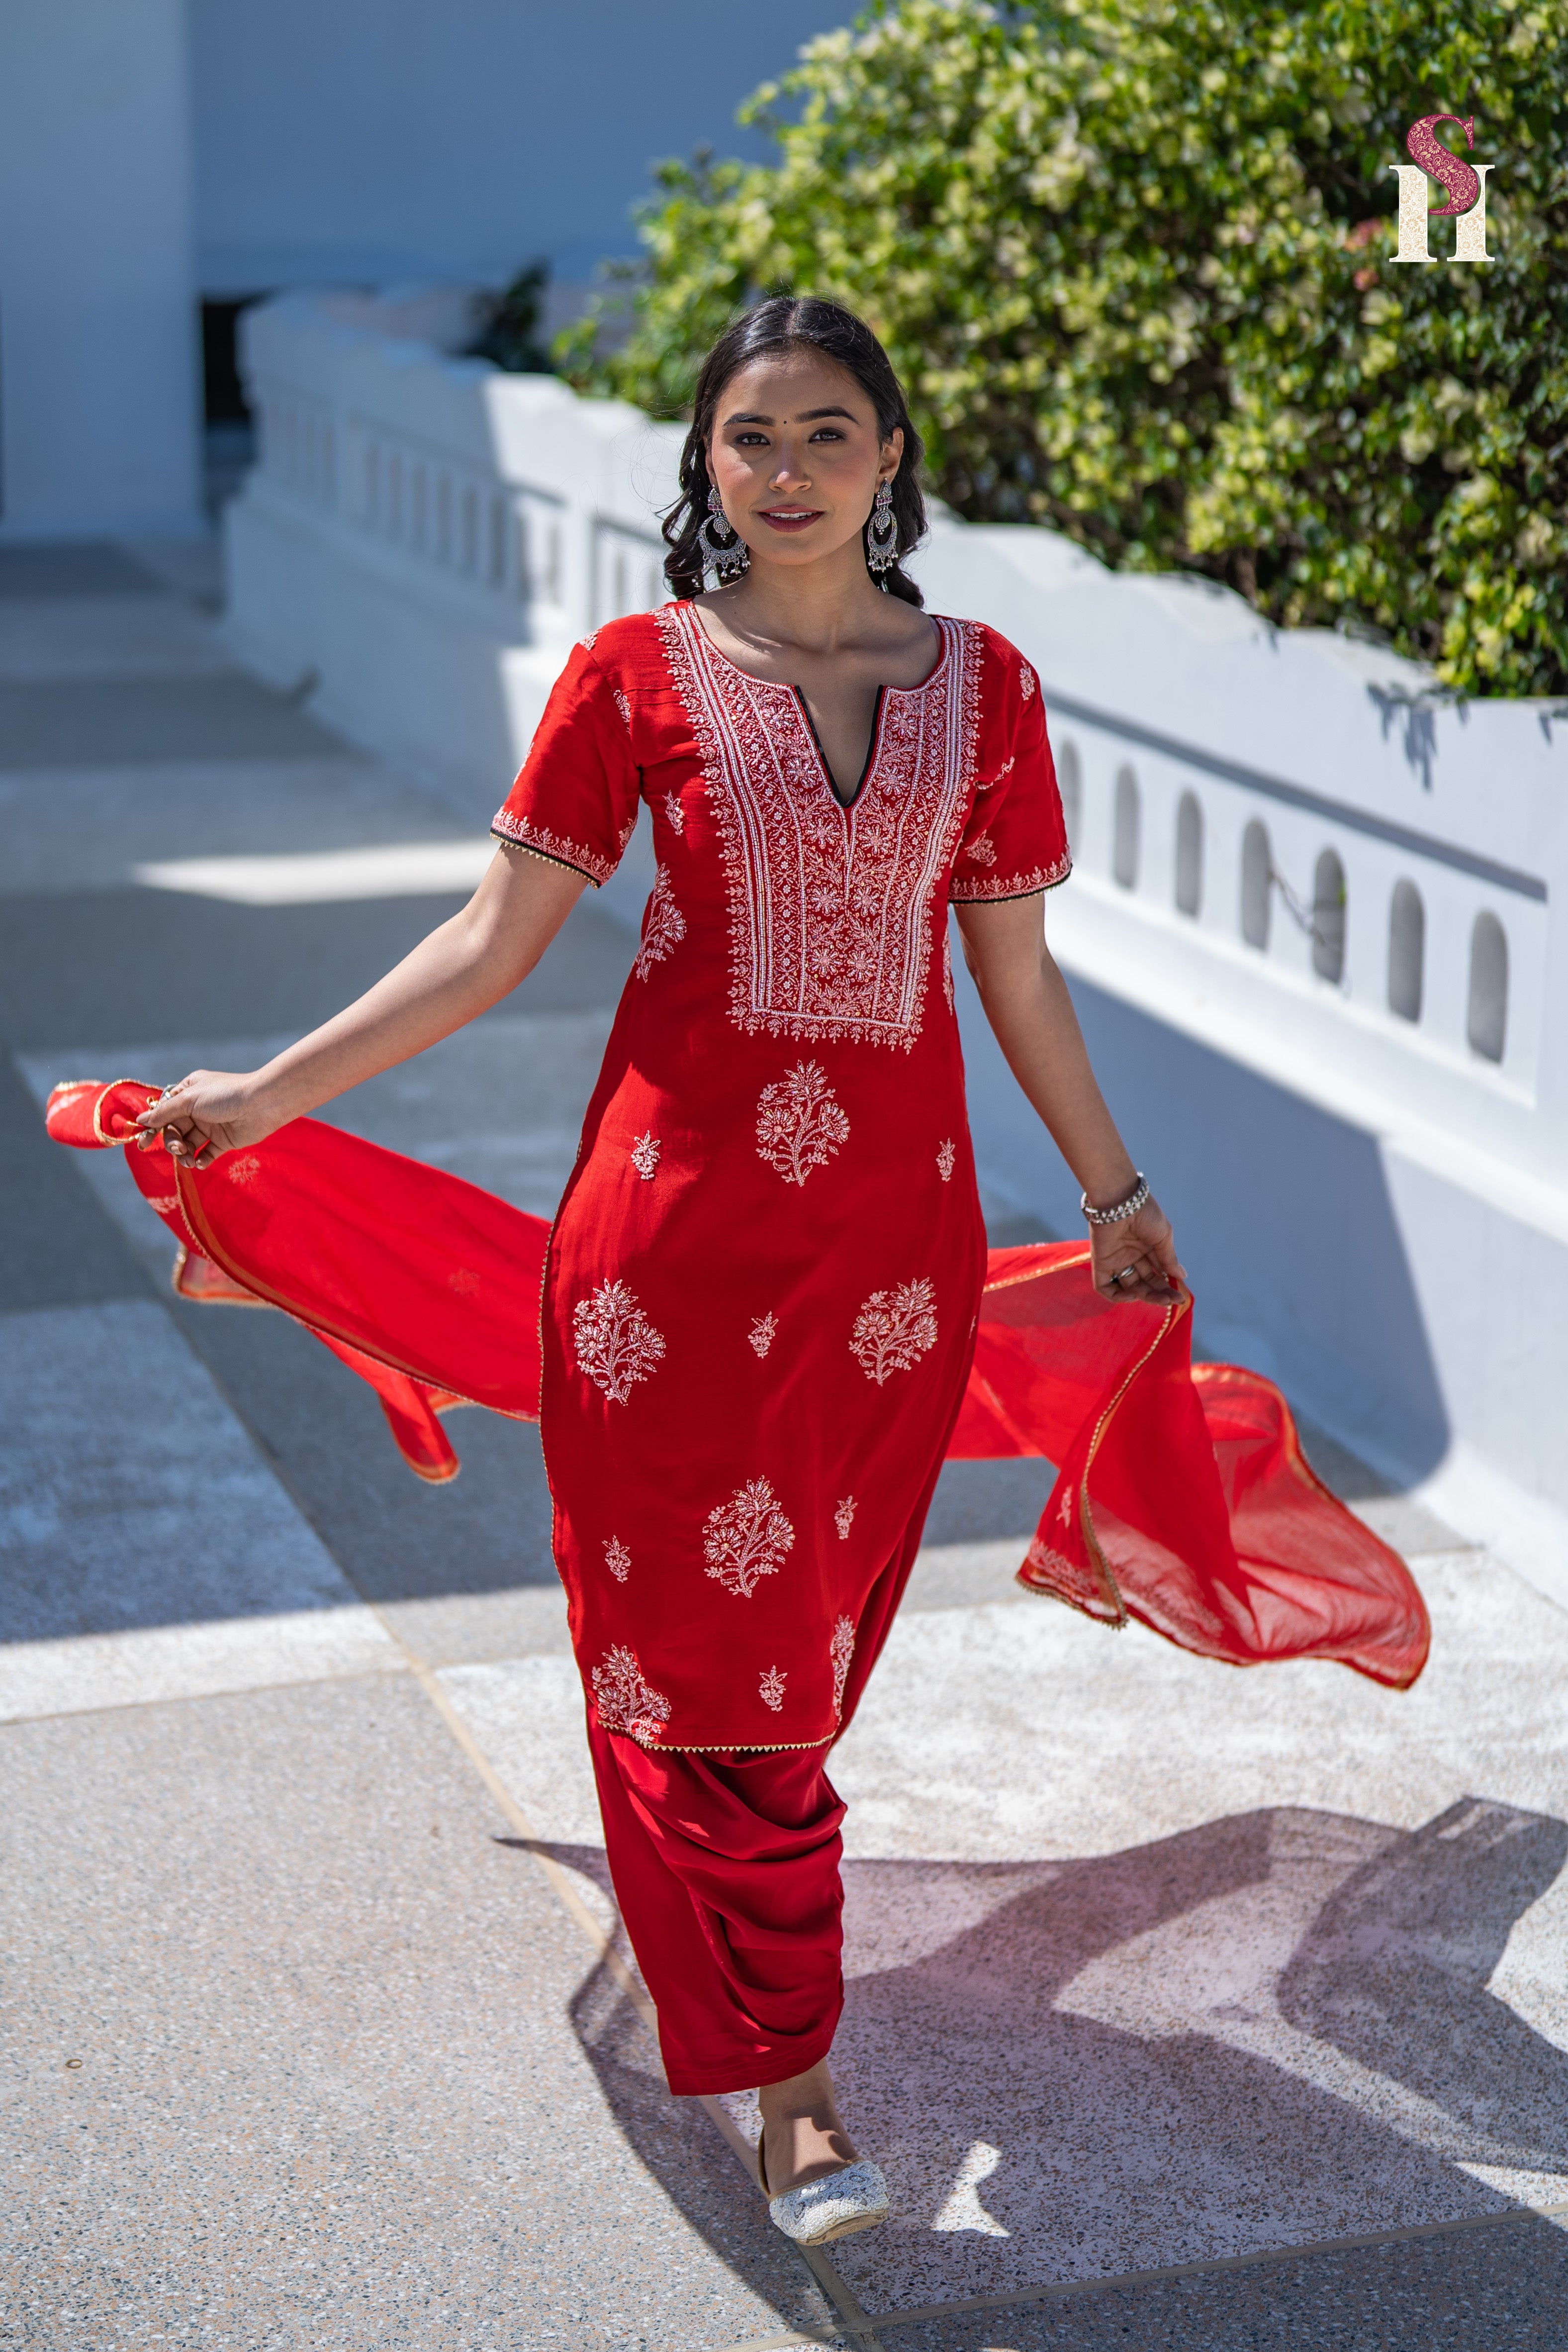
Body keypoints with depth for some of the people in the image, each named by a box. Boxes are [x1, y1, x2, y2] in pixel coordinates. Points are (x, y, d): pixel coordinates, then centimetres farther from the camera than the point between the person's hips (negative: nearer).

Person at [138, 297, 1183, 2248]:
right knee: (706, 1635, 0)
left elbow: (1016, 974, 12)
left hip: (892, 1219, 2)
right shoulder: (636, 675, -2)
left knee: (811, 1630, 11)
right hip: (681, 1206, -2)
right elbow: (493, 943, -2)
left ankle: (743, 1972, 36)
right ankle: (789, 2079, 12)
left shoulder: (979, 686, 4)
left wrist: (1113, 1191, 17)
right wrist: (269, 1093, -5)